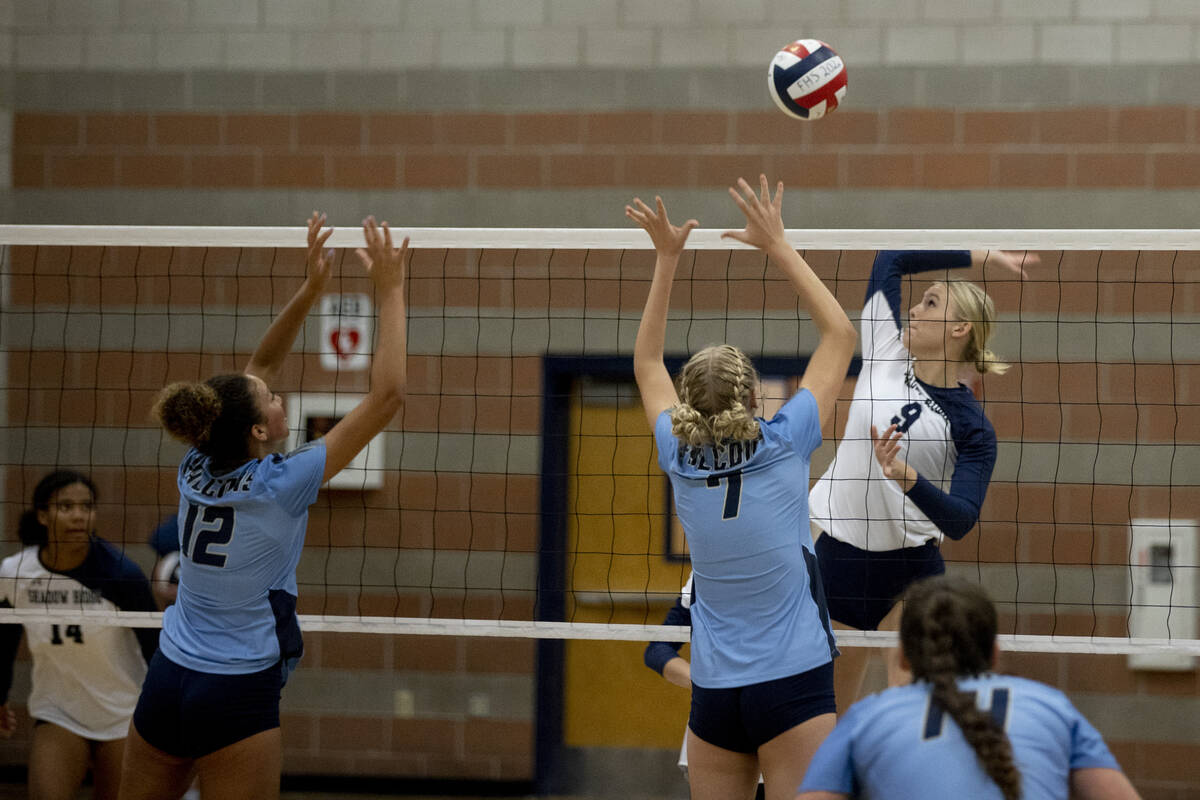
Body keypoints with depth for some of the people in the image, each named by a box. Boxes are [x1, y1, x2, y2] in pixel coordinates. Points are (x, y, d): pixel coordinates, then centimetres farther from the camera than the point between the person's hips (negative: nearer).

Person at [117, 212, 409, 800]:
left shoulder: (197, 469, 0)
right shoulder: (278, 486, -15)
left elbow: (259, 367, 14)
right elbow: (385, 397, -14)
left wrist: (311, 287, 12)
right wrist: (389, 292, -8)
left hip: (163, 685, 6)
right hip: (237, 700, -6)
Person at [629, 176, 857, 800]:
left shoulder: (681, 461, 2)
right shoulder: (782, 449, -7)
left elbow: (646, 364, 20)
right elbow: (840, 335, 3)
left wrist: (666, 257, 19)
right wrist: (778, 246, 6)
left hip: (712, 695, 4)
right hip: (793, 685, -4)